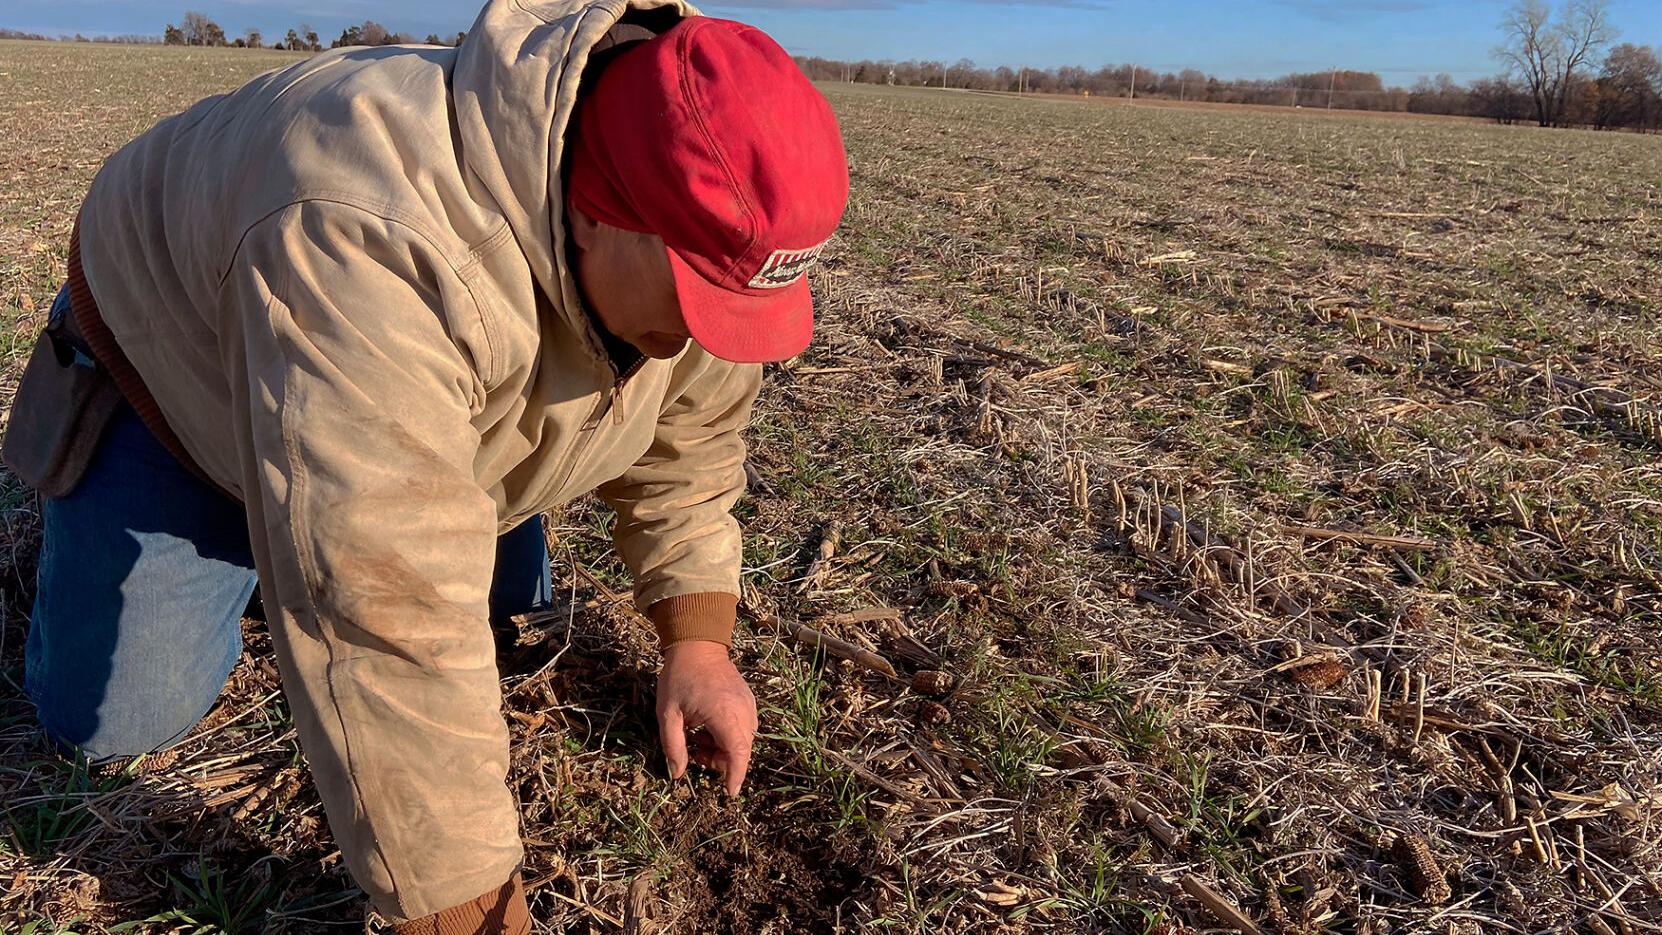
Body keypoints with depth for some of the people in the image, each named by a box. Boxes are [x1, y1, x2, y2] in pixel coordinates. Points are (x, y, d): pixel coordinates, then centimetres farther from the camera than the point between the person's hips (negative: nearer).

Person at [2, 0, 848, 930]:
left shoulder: (692, 237, -22)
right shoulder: (371, 242, -46)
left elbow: (691, 437, -7)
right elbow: (381, 622, -48)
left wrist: (699, 643, -15)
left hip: (457, 400, 5)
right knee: (111, 718, -6)